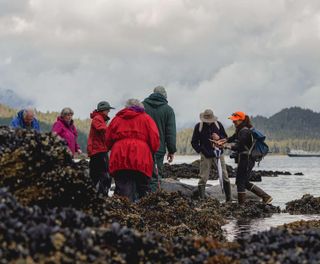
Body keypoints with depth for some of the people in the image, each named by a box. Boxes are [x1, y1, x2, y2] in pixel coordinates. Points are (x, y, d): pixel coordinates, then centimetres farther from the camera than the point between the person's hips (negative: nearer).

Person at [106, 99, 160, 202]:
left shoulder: (117, 119, 19)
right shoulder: (146, 118, 11)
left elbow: (108, 141, 16)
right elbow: (155, 140, 2)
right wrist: (152, 151, 20)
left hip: (118, 160, 2)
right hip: (141, 161, -2)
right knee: (143, 190, 8)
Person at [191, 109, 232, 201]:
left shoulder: (218, 125, 4)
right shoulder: (198, 127, -1)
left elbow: (226, 138, 11)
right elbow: (194, 142, 4)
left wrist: (219, 137, -11)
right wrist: (201, 151, -9)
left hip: (219, 155, 2)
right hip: (206, 156, -2)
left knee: (225, 178, 3)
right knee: (203, 179, -4)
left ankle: (229, 199, 11)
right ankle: (201, 200, 1)